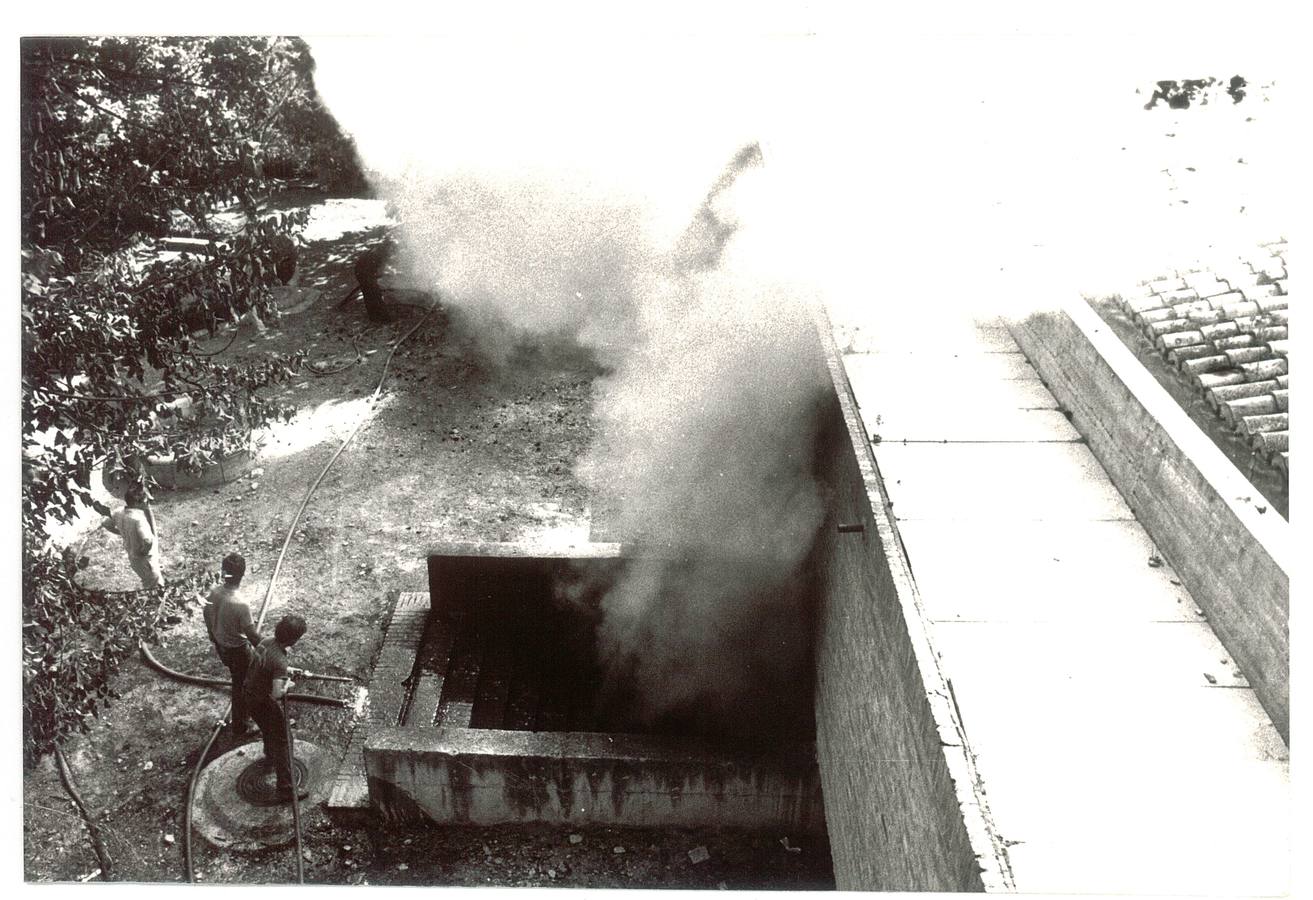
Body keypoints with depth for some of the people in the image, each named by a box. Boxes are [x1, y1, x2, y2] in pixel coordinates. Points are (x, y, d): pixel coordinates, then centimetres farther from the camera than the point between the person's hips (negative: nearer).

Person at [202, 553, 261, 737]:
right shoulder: (240, 604, -35)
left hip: (222, 647, 7)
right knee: (241, 686, 15)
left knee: (239, 681, 29)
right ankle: (239, 727, 30)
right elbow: (252, 634, -25)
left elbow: (207, 618, 2)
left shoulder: (214, 593, -15)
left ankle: (244, 713, 50)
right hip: (238, 649, -6)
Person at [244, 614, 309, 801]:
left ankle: (269, 753, 65)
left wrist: (287, 670, 6)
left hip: (250, 696, 9)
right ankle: (286, 789, 6)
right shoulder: (279, 661, -34)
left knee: (267, 728, 36)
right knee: (282, 742, 2)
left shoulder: (267, 642, -8)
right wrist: (287, 685, -19)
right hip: (265, 703, -9)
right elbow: (277, 693, -39)